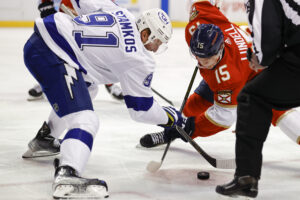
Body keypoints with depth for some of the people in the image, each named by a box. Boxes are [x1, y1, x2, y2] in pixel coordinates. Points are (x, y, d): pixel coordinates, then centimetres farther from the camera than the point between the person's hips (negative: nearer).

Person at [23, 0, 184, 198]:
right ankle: (66, 176, -41)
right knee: (86, 120, -17)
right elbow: (141, 108, 2)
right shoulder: (140, 61, -6)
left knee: (87, 89, 32)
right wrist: (170, 117, 19)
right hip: (51, 55, -10)